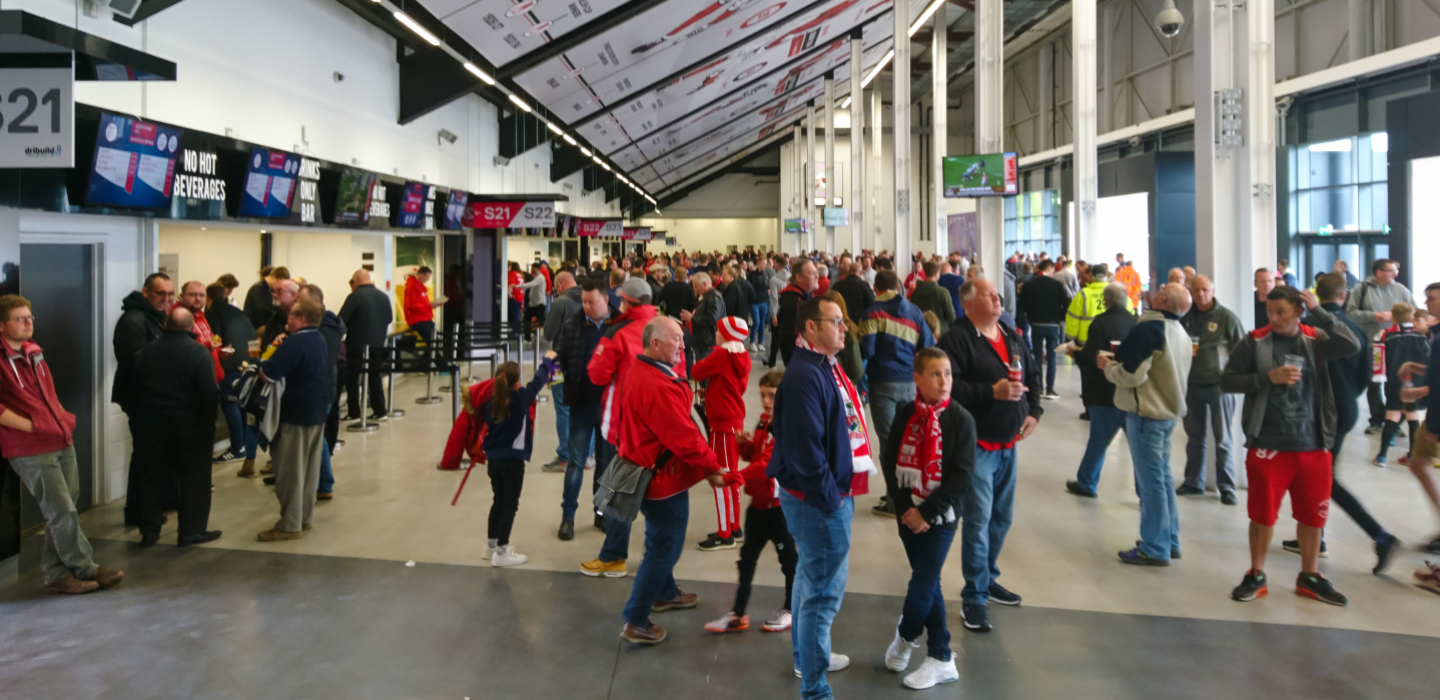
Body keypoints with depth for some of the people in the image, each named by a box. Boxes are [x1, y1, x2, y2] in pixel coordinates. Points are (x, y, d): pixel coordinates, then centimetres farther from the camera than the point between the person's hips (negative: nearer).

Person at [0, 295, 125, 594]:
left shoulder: (32, 353, 14)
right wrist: (30, 426, -15)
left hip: (62, 442, 8)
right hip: (32, 450, -8)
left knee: (63, 512, 10)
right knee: (63, 512, -4)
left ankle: (56, 574, 20)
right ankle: (86, 569, 8)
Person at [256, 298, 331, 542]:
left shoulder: (294, 344, -20)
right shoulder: (319, 339, 9)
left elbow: (266, 374, -22)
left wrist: (264, 362, -2)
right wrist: (281, 349, 1)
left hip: (296, 415, -9)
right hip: (318, 412, 9)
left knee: (290, 471, -1)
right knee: (310, 468, 15)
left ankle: (290, 525, 4)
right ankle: (304, 516, 23)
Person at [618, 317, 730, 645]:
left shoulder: (642, 370, 4)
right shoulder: (658, 387, -30)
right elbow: (684, 436, -27)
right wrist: (712, 469, -19)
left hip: (649, 470, 11)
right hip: (663, 475, -11)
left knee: (662, 541, 26)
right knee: (664, 547, 0)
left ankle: (665, 593, 45)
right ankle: (636, 622, 6)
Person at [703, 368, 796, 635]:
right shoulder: (763, 421, 7)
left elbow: (768, 464, -29)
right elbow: (752, 455, 16)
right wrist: (743, 444, -7)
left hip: (781, 503, -8)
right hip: (759, 501, 8)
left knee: (788, 557, 10)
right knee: (747, 556, 11)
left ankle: (790, 610, 26)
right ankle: (738, 613, 19)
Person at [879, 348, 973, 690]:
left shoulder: (961, 419, -11)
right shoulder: (905, 415, -1)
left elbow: (962, 475, -13)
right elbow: (889, 461, 1)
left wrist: (926, 511, -16)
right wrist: (905, 507, -9)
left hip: (941, 516, -3)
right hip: (908, 514, 3)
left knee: (922, 585, -3)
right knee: (928, 584, 12)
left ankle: (906, 636, 27)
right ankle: (941, 658, 25)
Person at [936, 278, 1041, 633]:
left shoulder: (1012, 336, 11)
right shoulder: (957, 339, -14)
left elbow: (1033, 375, 19)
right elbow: (950, 387, -25)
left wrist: (1033, 412, 5)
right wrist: (991, 392, -27)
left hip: (1008, 442, 8)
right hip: (976, 443, -8)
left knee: (1002, 517, 17)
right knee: (978, 520, -8)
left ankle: (987, 578, 35)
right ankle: (974, 597, 4)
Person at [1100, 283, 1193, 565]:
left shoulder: (1148, 329, -19)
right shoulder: (1180, 333, 10)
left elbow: (1131, 375, -22)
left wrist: (1108, 366, -4)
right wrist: (1121, 359, 15)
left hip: (1146, 414, -9)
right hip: (1168, 410, 9)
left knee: (1150, 480, -2)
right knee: (1163, 476, 17)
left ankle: (1154, 550, 5)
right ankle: (1169, 542, 25)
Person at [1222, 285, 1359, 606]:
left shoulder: (1315, 339, 2)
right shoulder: (1255, 341, -3)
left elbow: (1352, 345, -16)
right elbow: (1227, 380, -4)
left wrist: (1318, 311, -17)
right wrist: (1267, 378, -16)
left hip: (1313, 445, 2)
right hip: (1268, 445, -2)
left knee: (1313, 514, 12)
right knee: (1263, 514, 6)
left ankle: (1310, 576, 29)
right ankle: (1256, 576, 22)